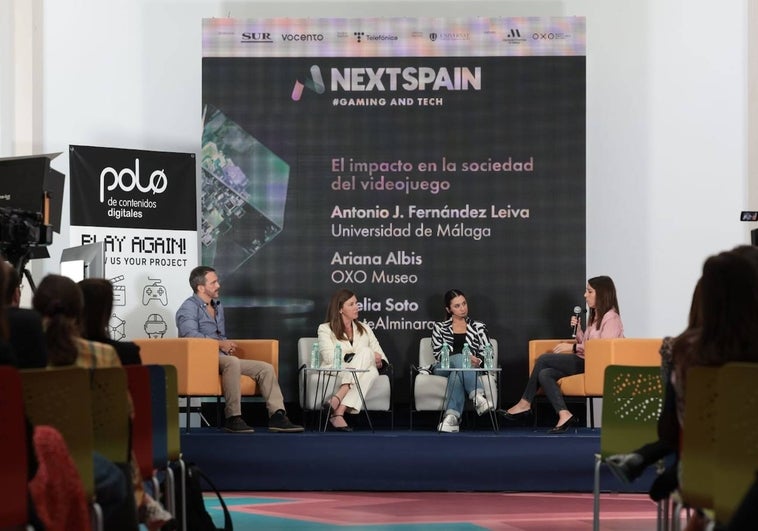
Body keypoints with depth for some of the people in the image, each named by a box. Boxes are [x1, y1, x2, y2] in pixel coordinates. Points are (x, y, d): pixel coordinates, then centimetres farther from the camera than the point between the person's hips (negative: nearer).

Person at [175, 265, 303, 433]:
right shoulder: (189, 308, -2)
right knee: (232, 362, -39)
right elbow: (190, 335, -21)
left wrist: (228, 346, 10)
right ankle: (233, 418, -38)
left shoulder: (218, 307, 25)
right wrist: (220, 344, -14)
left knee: (265, 368, -6)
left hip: (221, 359, 9)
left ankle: (277, 416, -17)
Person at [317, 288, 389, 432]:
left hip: (361, 377, 3)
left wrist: (379, 363, -11)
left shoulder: (364, 328, 23)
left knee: (372, 371, -33)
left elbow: (382, 359, 15)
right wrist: (362, 356, -14)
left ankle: (338, 413, -44)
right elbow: (330, 357, -9)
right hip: (335, 375, -3)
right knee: (366, 352, -28)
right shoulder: (325, 329, 9)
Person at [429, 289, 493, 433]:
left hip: (471, 369, 1)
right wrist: (464, 358, -13)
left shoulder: (478, 327, 20)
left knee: (456, 374, -39)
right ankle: (478, 396, -58)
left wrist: (478, 361, -16)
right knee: (459, 358, -38)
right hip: (443, 368, -1)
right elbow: (438, 353, 4)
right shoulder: (440, 327, 19)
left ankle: (452, 416, -56)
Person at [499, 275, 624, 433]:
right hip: (584, 362, 9)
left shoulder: (611, 318, -6)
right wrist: (578, 329, 5)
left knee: (544, 359, -14)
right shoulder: (594, 316, 23)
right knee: (544, 373, -12)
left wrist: (573, 348, -17)